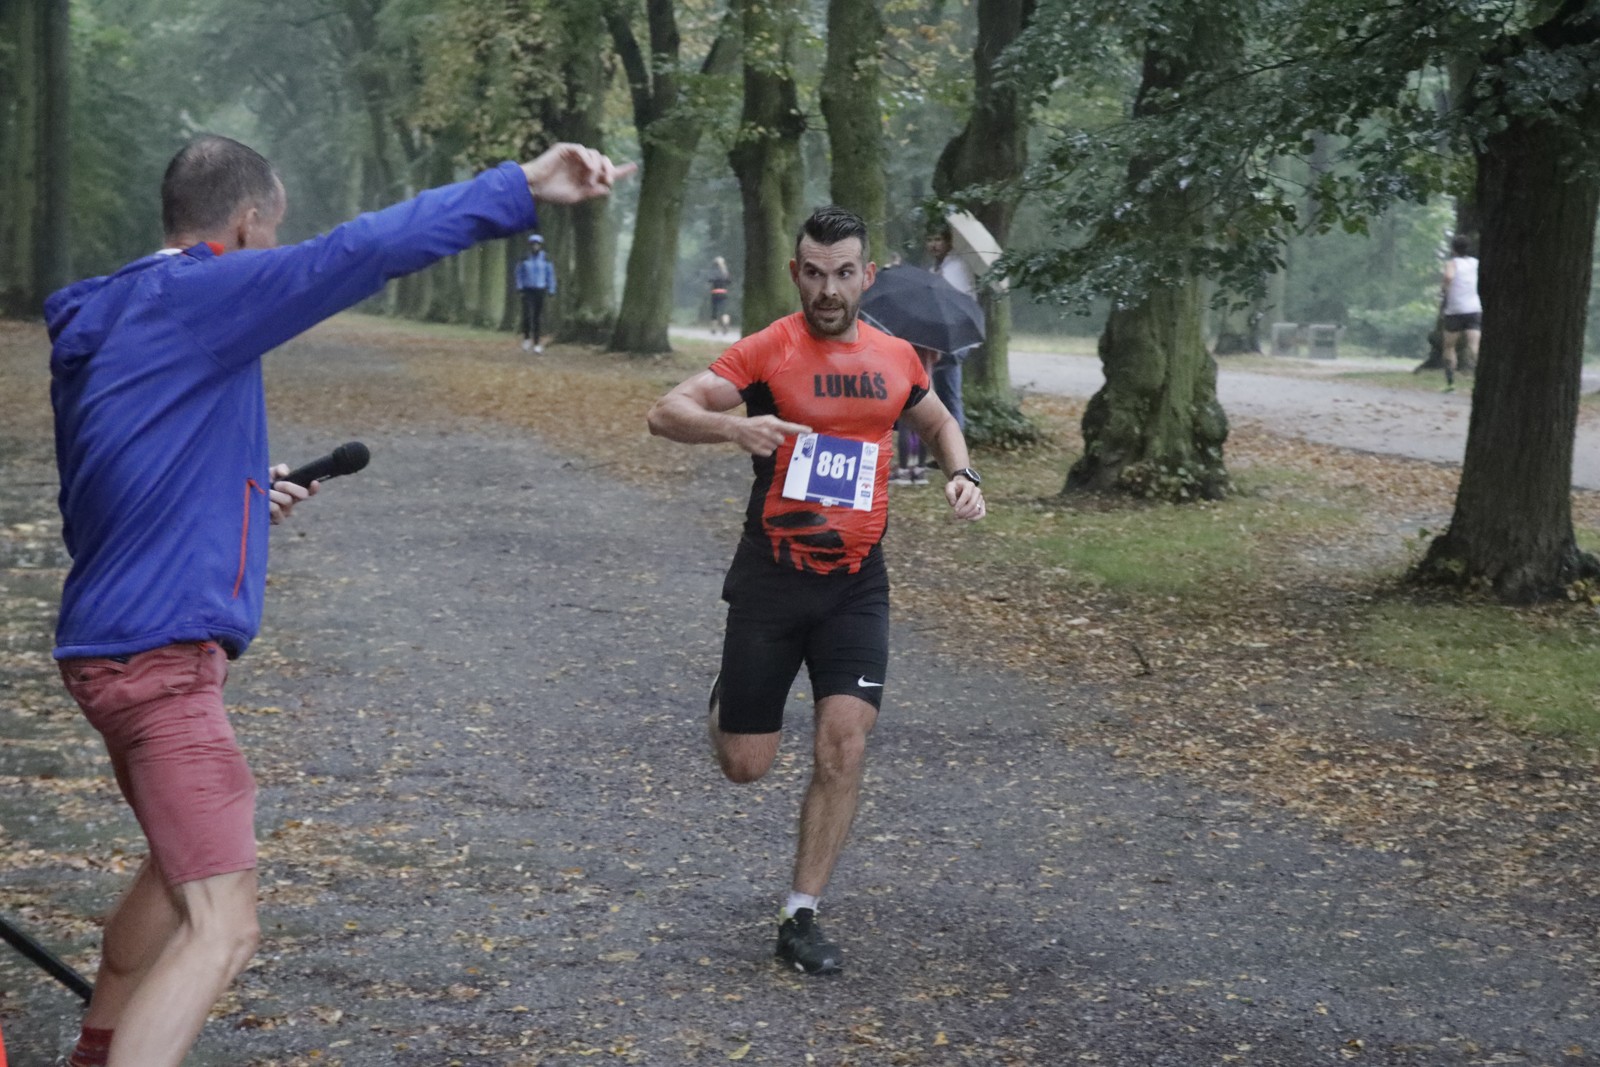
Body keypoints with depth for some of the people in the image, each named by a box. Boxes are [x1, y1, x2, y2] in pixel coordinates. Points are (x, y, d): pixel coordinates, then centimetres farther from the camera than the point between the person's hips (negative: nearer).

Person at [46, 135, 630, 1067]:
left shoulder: (97, 320, 13)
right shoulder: (192, 295, -14)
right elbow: (359, 254, -25)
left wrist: (239, 499, 28)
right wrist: (523, 188, -27)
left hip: (112, 645, 11)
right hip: (159, 658, -11)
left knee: (185, 859, 31)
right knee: (221, 929, -16)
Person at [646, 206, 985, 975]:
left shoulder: (896, 359, 6)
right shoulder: (767, 352, -9)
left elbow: (937, 423, 27)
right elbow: (667, 413, -19)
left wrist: (961, 474, 6)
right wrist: (733, 426, -39)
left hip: (856, 581, 3)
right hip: (772, 577, -2)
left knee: (844, 745, -12)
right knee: (745, 765, 4)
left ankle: (800, 917, 0)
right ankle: (732, 701, 42)